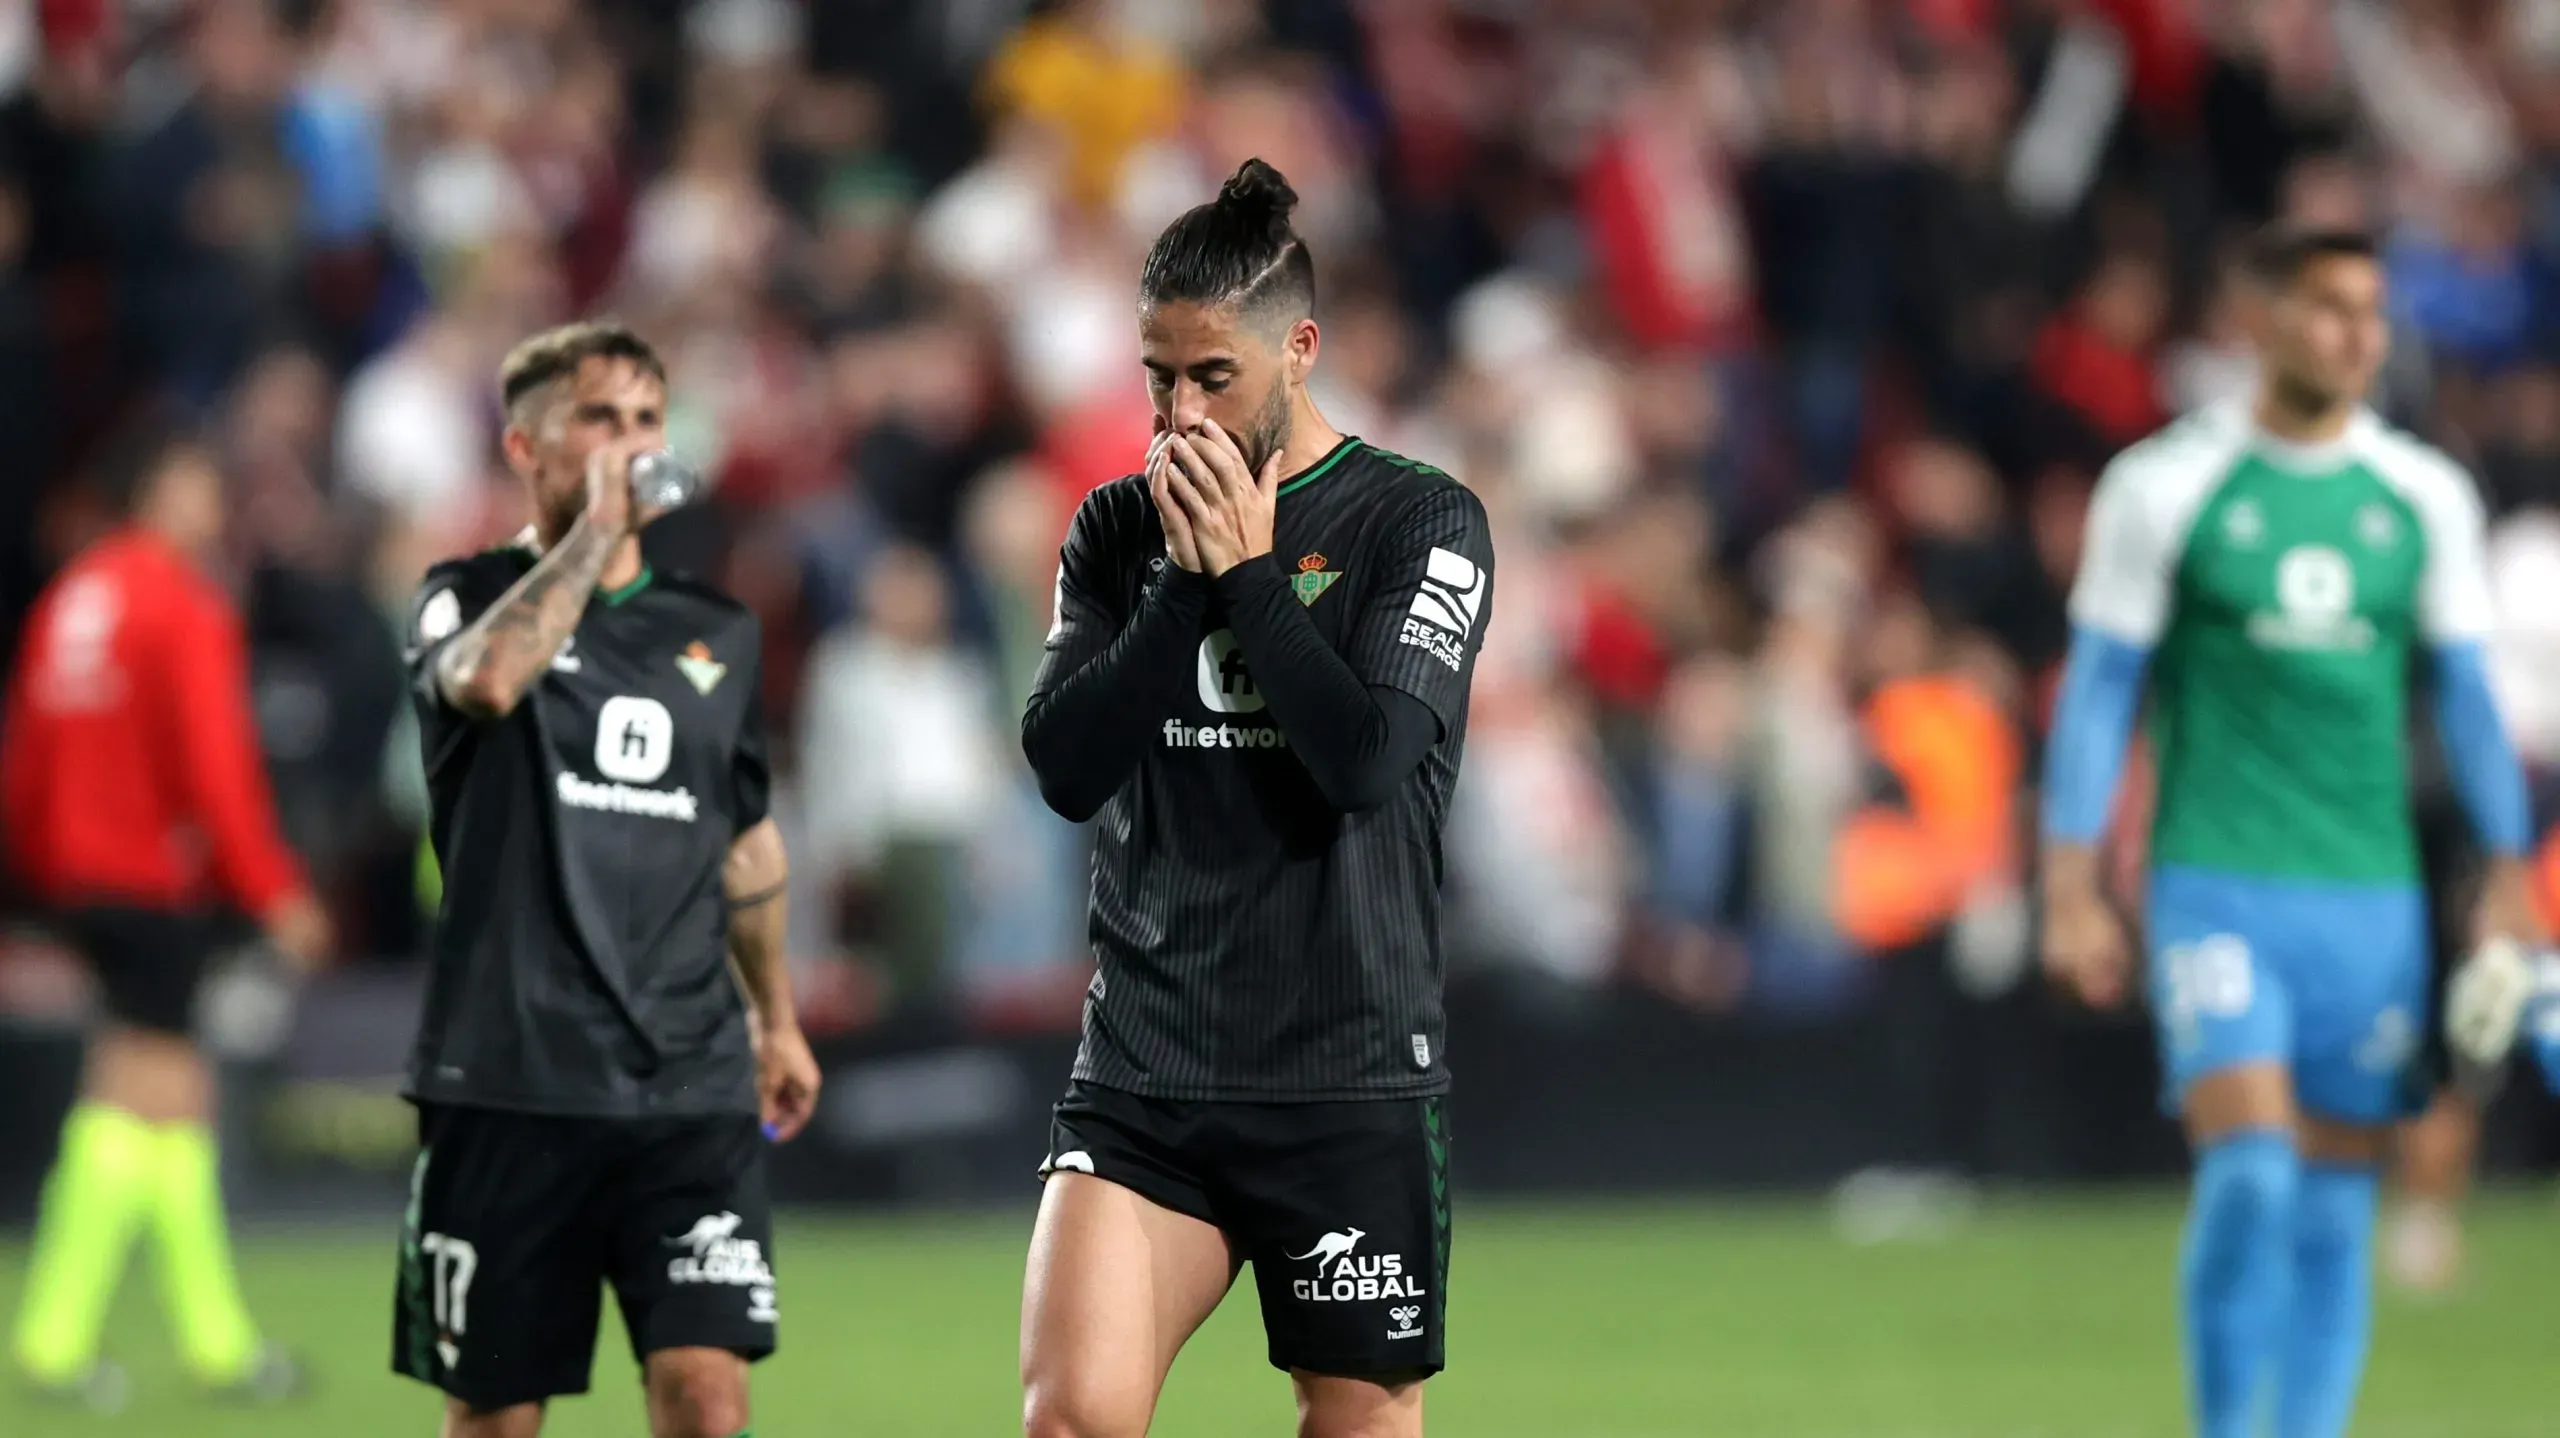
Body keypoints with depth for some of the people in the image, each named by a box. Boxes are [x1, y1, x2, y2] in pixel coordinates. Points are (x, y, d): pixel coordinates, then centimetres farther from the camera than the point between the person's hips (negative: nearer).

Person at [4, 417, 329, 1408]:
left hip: (83, 880, 8)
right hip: (159, 878, -8)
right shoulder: (186, 609, -13)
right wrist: (274, 890, -14)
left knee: (179, 1094, 14)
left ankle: (216, 1336, 17)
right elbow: (216, 762, -18)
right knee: (140, 1093, -6)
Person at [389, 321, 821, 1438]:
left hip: (690, 1085, 3)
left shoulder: (718, 634, 14)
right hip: (505, 1083, -3)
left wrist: (776, 1019, 31)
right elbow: (489, 677, -24)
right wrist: (594, 527, -16)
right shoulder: (472, 596, 2)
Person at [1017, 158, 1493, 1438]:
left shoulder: (1422, 526, -2)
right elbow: (1064, 765, -2)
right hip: (1142, 1077, 3)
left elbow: (1368, 760, -15)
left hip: (1349, 1082, -3)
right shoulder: (1118, 531, 10)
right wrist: (1185, 580, -9)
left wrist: (1246, 571, -12)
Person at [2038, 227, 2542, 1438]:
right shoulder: (2165, 487, -1)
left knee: (2336, 1206, 5)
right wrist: (2071, 894, -4)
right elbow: (2098, 691, 1)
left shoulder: (2424, 498, 8)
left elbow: (2467, 692, 13)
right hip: (2216, 885, -3)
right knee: (2248, 1173, -17)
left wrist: (2506, 881, 8)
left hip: (2373, 897, 4)